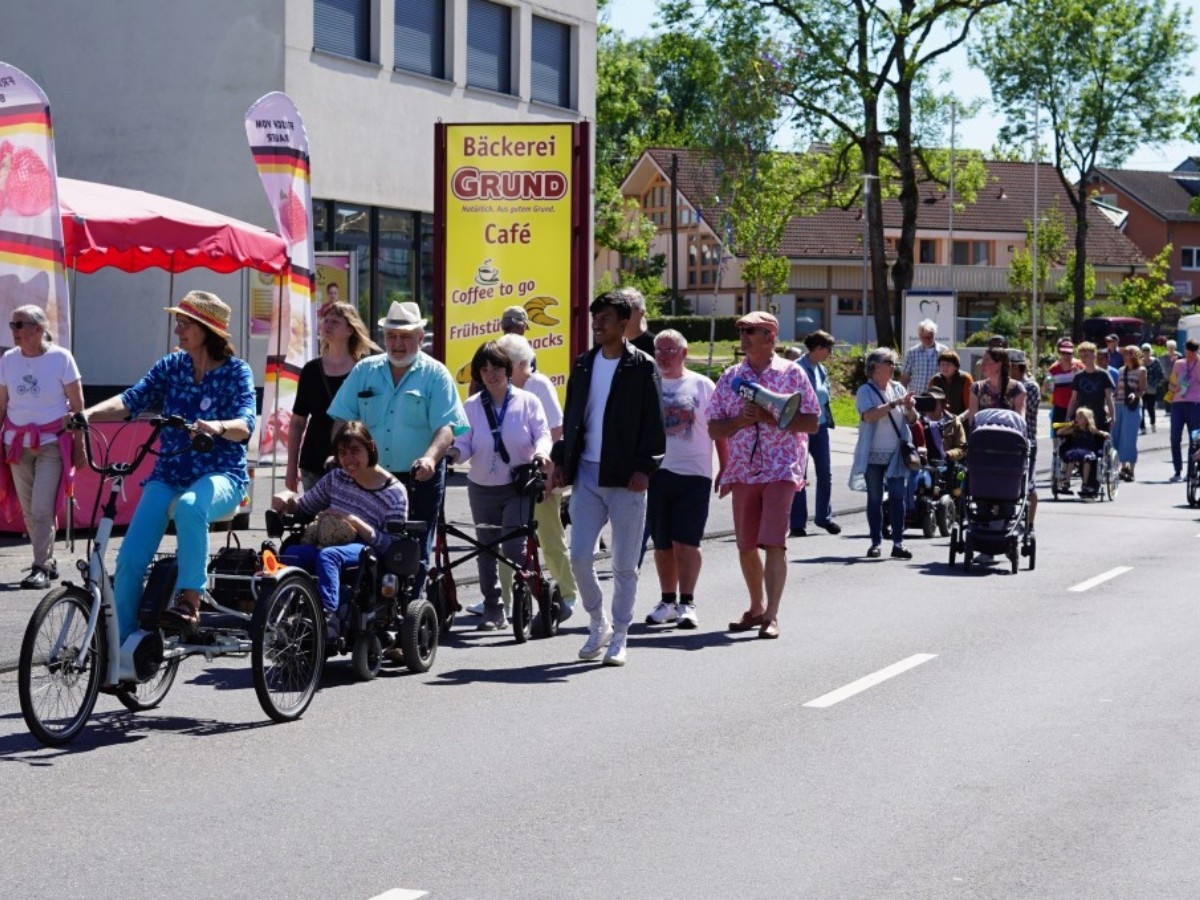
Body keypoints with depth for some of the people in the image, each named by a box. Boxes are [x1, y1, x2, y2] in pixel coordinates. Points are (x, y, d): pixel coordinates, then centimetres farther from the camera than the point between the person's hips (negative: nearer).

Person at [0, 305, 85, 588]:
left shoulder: (60, 358, -6)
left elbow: (77, 406, -3)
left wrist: (79, 447, -5)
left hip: (52, 444, -4)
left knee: (42, 509, -12)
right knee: (29, 511, 6)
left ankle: (41, 568, -5)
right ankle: (47, 562, 19)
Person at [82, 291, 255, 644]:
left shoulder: (236, 371, -2)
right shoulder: (171, 366, 7)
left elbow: (245, 424, -16)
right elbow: (133, 399, -6)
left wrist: (217, 426, -39)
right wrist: (90, 413, -24)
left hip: (220, 476, -4)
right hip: (169, 476, 4)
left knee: (189, 506, -40)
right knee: (130, 559, -13)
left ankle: (189, 601, -34)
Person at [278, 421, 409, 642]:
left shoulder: (394, 492, -3)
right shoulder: (336, 479, 14)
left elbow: (390, 545, -9)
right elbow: (305, 505, 25)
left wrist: (353, 520, -19)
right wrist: (288, 502, 1)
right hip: (331, 544, 5)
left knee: (327, 556, -38)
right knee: (291, 554, -28)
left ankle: (329, 620, -47)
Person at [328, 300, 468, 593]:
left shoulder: (435, 375, 0)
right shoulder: (364, 371, 10)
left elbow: (446, 427, -11)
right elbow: (342, 419, 8)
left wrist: (430, 459, -29)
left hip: (419, 481, -3)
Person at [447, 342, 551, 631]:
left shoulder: (527, 401, -1)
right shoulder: (472, 406, 3)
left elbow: (542, 433, -5)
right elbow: (465, 442, -1)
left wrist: (541, 452, -26)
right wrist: (453, 453, -23)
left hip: (517, 487, -3)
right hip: (482, 488, 4)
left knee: (514, 547, -15)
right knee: (486, 550, 8)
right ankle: (493, 610, 16)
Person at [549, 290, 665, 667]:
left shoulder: (642, 367, -3)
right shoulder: (584, 364, 12)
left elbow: (653, 423, -6)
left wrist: (644, 467, -14)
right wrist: (561, 460, 9)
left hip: (625, 478, -4)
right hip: (586, 475, 4)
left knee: (624, 565, 2)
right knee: (579, 557, -1)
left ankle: (618, 637, 12)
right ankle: (598, 624, 19)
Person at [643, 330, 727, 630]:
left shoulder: (702, 386, 4)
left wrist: (725, 469, 2)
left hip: (693, 473, -2)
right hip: (655, 472, 2)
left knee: (686, 543, -6)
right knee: (662, 544, 7)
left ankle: (687, 603, -1)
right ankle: (668, 601, 18)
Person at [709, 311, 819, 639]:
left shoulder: (792, 373, 1)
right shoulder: (730, 377, 11)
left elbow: (811, 422, -3)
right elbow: (714, 428, 9)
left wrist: (771, 417, -15)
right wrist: (742, 419, -11)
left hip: (781, 468, -4)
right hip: (742, 470, 4)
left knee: (773, 542, -14)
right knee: (746, 545, 9)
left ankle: (771, 615, -14)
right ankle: (756, 608, 26)